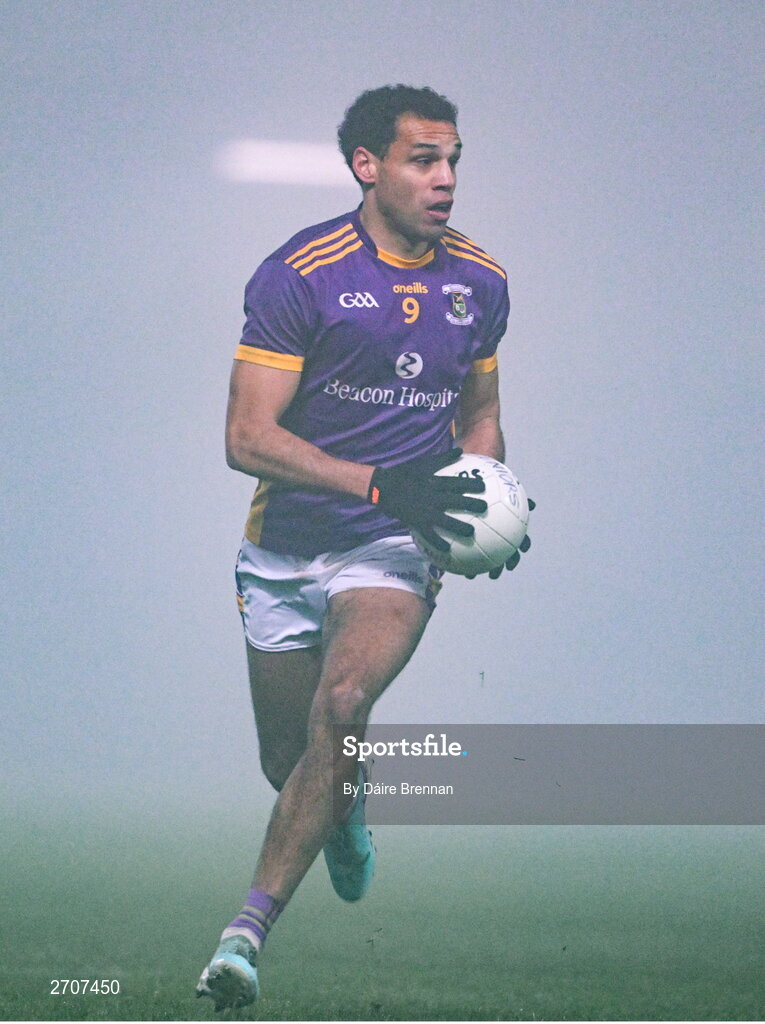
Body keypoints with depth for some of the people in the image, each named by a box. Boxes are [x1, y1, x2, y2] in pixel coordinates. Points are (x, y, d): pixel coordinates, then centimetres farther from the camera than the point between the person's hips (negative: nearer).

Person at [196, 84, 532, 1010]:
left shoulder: (479, 283, 5)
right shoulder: (298, 275, -10)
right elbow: (246, 437, -14)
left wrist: (491, 508, 1)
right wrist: (380, 483, -23)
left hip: (394, 549, 1)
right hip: (285, 551, -1)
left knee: (342, 702, -27)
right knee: (288, 760, 9)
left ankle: (247, 930, -26)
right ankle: (345, 814, 48)